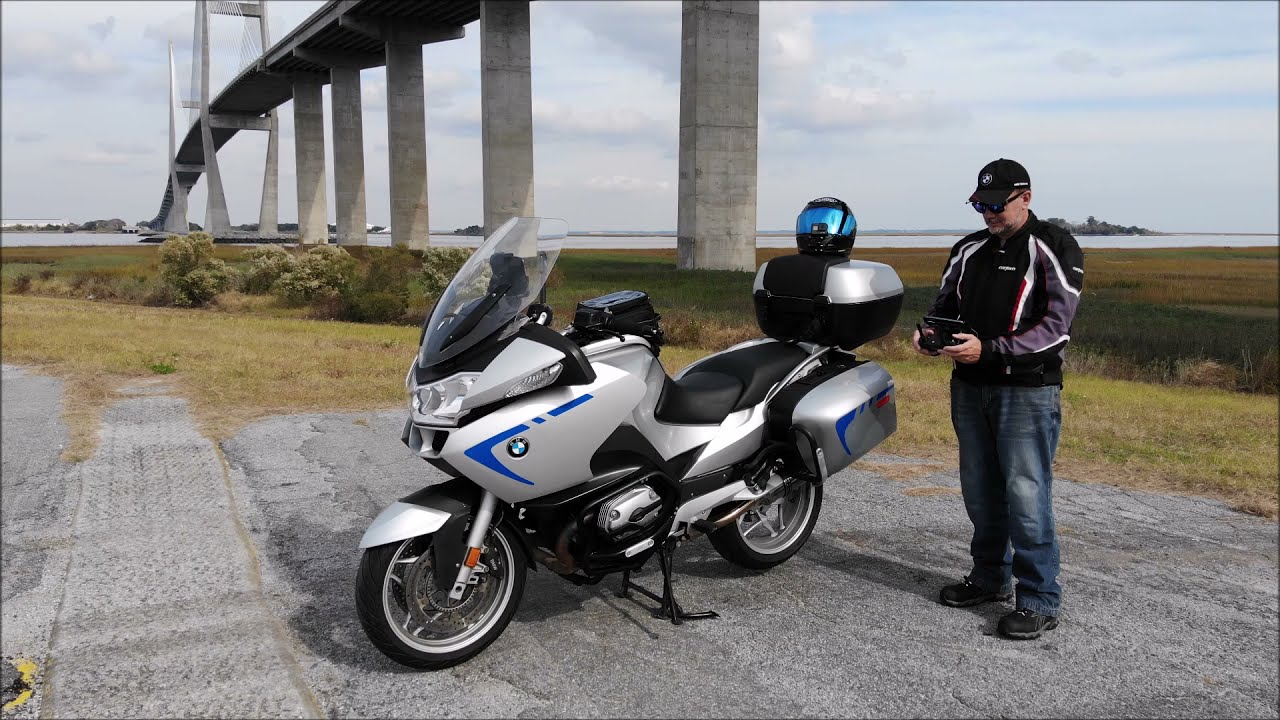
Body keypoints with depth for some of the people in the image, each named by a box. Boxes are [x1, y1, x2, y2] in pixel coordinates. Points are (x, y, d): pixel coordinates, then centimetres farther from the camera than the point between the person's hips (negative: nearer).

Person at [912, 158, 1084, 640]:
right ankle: (990, 577, 28)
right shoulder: (969, 250, 12)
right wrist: (929, 333, -5)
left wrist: (988, 349, -24)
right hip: (970, 387, 6)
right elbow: (945, 305, 19)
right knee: (979, 490, 13)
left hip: (1027, 389, -6)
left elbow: (1055, 327, -15)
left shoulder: (1054, 249, -7)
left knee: (1025, 495, -7)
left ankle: (1040, 601, 2)